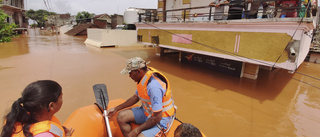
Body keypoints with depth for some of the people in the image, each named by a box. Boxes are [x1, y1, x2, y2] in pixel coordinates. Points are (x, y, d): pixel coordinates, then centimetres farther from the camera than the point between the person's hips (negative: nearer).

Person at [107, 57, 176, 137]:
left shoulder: (154, 86, -32)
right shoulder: (143, 78, -4)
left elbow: (157, 117, -29)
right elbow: (136, 97, 12)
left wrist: (137, 130, -19)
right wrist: (116, 109, 13)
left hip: (161, 119, -8)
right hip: (147, 111, 9)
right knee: (121, 116, -1)